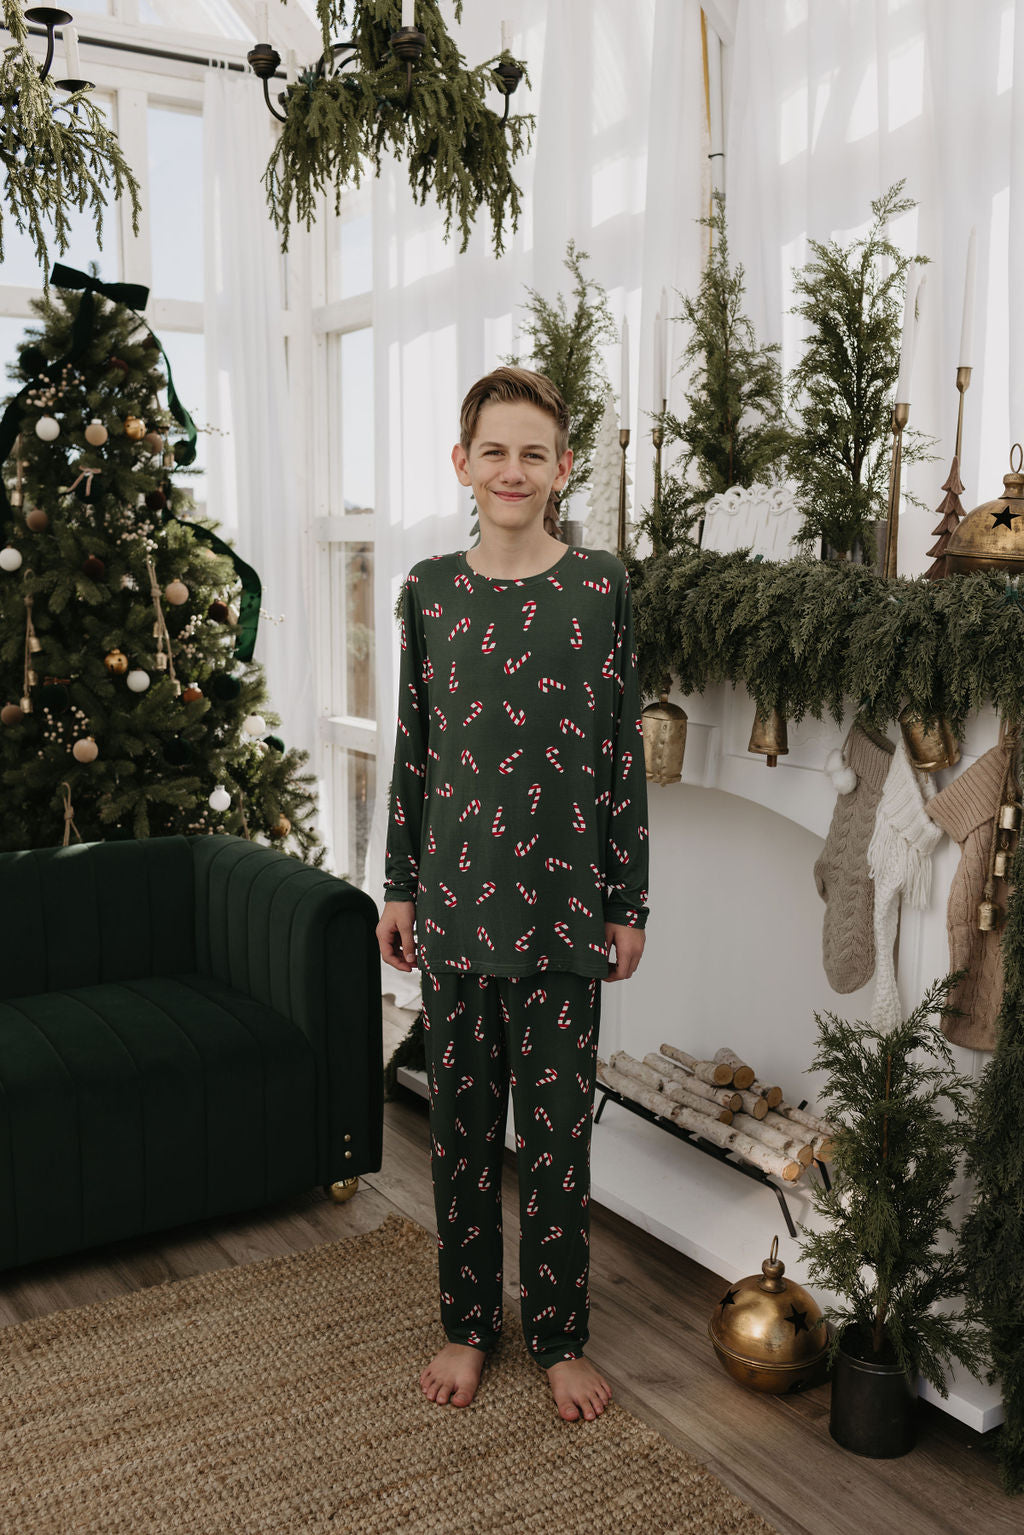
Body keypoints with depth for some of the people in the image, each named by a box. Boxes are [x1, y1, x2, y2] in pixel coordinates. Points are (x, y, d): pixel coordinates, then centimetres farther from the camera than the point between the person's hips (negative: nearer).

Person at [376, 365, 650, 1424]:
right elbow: (413, 748, 8)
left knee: (556, 1128, 9)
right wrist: (400, 886, 8)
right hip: (455, 901, 2)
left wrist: (627, 903, 0)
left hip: (563, 907, -2)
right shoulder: (429, 589, 3)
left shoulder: (599, 586, -3)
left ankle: (559, 1335, 28)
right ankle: (468, 1323, 32)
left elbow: (622, 749, -1)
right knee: (460, 1123, 12)